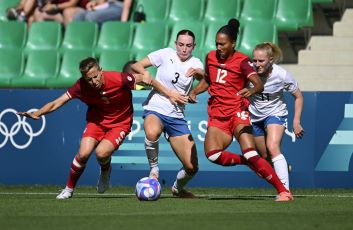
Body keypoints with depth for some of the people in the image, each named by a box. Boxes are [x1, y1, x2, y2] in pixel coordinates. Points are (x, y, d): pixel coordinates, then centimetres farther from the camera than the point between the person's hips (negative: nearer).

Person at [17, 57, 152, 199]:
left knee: (101, 153, -27)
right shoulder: (81, 86, -18)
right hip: (96, 120, 2)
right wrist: (37, 113, -29)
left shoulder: (118, 79, -26)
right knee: (84, 153, -19)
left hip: (120, 123, -2)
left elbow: (140, 78, -7)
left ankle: (105, 171, 12)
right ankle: (69, 189, 6)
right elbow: (57, 103, -16)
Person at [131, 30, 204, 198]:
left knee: (192, 168, -4)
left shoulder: (195, 63, 5)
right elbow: (136, 66, -6)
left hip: (177, 117, 3)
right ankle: (154, 168, -15)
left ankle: (178, 188, 29)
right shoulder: (166, 54, -1)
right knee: (152, 133, -42)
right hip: (155, 109, -3)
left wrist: (198, 72, -43)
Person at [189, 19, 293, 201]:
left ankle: (283, 191, -15)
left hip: (237, 112, -5)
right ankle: (248, 162, 1)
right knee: (212, 154, -23)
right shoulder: (211, 57, 10)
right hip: (217, 116, 5)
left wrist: (251, 90, -40)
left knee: (250, 154, -20)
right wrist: (194, 91, 8)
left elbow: (259, 84, -18)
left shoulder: (241, 61, -5)